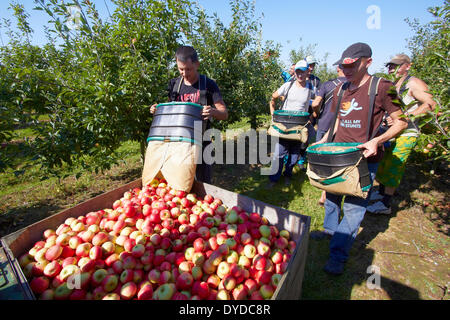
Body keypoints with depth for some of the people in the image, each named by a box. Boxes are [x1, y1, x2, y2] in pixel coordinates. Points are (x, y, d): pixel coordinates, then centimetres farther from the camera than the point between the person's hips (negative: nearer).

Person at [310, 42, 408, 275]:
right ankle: (330, 229, 41)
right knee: (331, 194, 18)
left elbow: (401, 122, -5)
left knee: (353, 207, -4)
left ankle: (338, 255, 7)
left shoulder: (382, 87, -8)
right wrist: (324, 140, 7)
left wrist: (377, 141, -21)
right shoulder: (340, 90, 10)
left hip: (364, 158, -6)